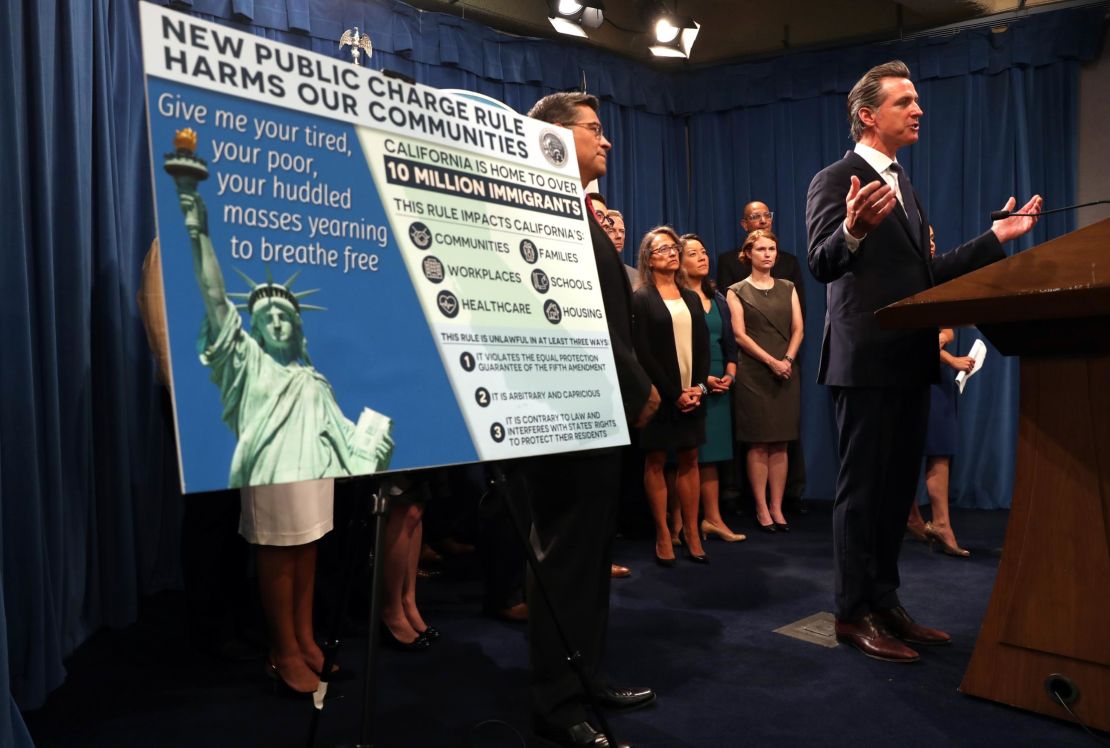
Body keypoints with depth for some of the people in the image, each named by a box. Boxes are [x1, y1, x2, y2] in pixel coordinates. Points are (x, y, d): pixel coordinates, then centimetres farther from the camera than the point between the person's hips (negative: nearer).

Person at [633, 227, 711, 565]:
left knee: (689, 459, 7)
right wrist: (673, 393, -13)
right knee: (656, 461, 1)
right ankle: (663, 535, 9)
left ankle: (692, 533, 13)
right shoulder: (641, 298, -2)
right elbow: (643, 353, -10)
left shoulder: (691, 297, 14)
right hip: (660, 394, -5)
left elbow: (704, 346, 9)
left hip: (692, 393, 5)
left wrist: (699, 386, -6)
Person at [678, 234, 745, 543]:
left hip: (719, 387, 6)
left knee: (711, 454, 7)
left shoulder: (718, 299, 17)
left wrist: (729, 374, 1)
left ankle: (713, 518, 12)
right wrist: (701, 378, -14)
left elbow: (729, 342, 17)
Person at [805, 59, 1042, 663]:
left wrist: (996, 238, 17)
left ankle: (885, 603, 26)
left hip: (909, 362, 9)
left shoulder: (902, 185, 19)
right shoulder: (835, 181, -7)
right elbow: (822, 266, -20)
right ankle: (853, 614, 11)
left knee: (897, 489, 14)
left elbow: (924, 271, 19)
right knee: (862, 491, -1)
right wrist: (854, 230, -39)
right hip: (866, 362, -9)